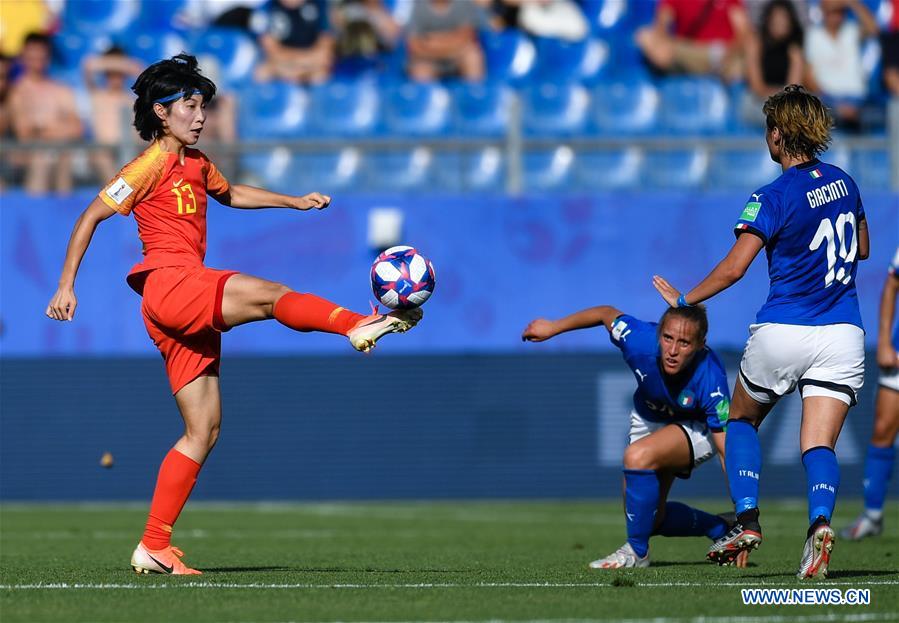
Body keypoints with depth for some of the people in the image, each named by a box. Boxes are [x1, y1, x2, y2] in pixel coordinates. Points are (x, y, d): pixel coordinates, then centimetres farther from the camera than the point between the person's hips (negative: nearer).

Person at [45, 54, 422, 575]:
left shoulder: (196, 163, 21)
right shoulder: (152, 165, -3)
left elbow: (229, 194, 42)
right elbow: (91, 216, -4)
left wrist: (297, 202, 33)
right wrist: (67, 285, -9)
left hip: (191, 309, 9)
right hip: (170, 284, -9)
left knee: (204, 429, 4)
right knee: (271, 294, -26)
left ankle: (154, 547, 5)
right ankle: (361, 326, -46)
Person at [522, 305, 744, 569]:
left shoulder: (709, 381, -39)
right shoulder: (641, 341, -33)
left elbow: (728, 450, -35)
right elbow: (607, 313, -11)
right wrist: (553, 327, 1)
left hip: (698, 428, -5)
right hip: (648, 419, 5)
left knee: (638, 456, -34)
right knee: (650, 519, 8)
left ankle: (637, 552, -17)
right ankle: (720, 529, 35)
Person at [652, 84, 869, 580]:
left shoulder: (773, 198, -12)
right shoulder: (844, 183, 7)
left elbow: (733, 268, -16)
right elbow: (861, 248, 22)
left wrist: (685, 300, -3)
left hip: (782, 333, -4)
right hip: (842, 332, 4)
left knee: (741, 420, 20)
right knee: (819, 443, -1)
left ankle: (746, 520, 6)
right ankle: (820, 521, -29)